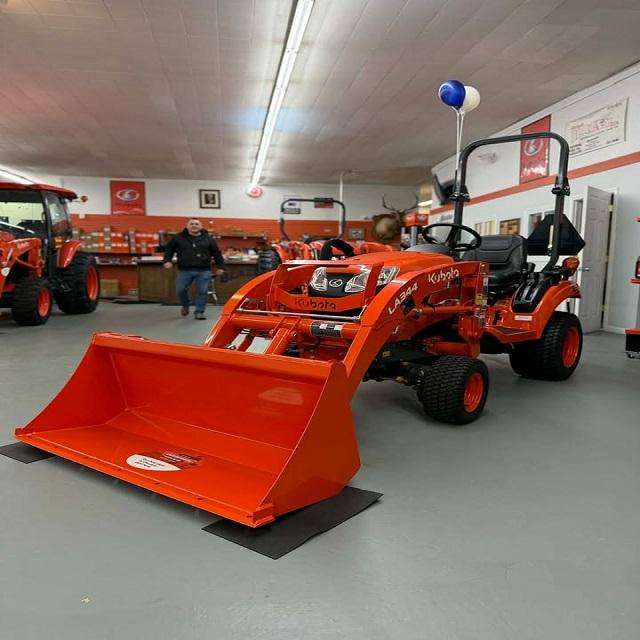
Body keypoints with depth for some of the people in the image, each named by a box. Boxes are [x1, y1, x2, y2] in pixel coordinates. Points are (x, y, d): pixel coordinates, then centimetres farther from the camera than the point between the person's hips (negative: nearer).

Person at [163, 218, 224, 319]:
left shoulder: (208, 239, 8)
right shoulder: (178, 238, 6)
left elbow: (216, 253, 12)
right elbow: (169, 249, 15)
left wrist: (220, 266, 8)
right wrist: (167, 260, 1)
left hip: (203, 271, 0)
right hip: (184, 270, 0)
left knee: (202, 292, -2)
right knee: (180, 290, 1)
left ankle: (199, 312, 11)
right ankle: (185, 306, 29)